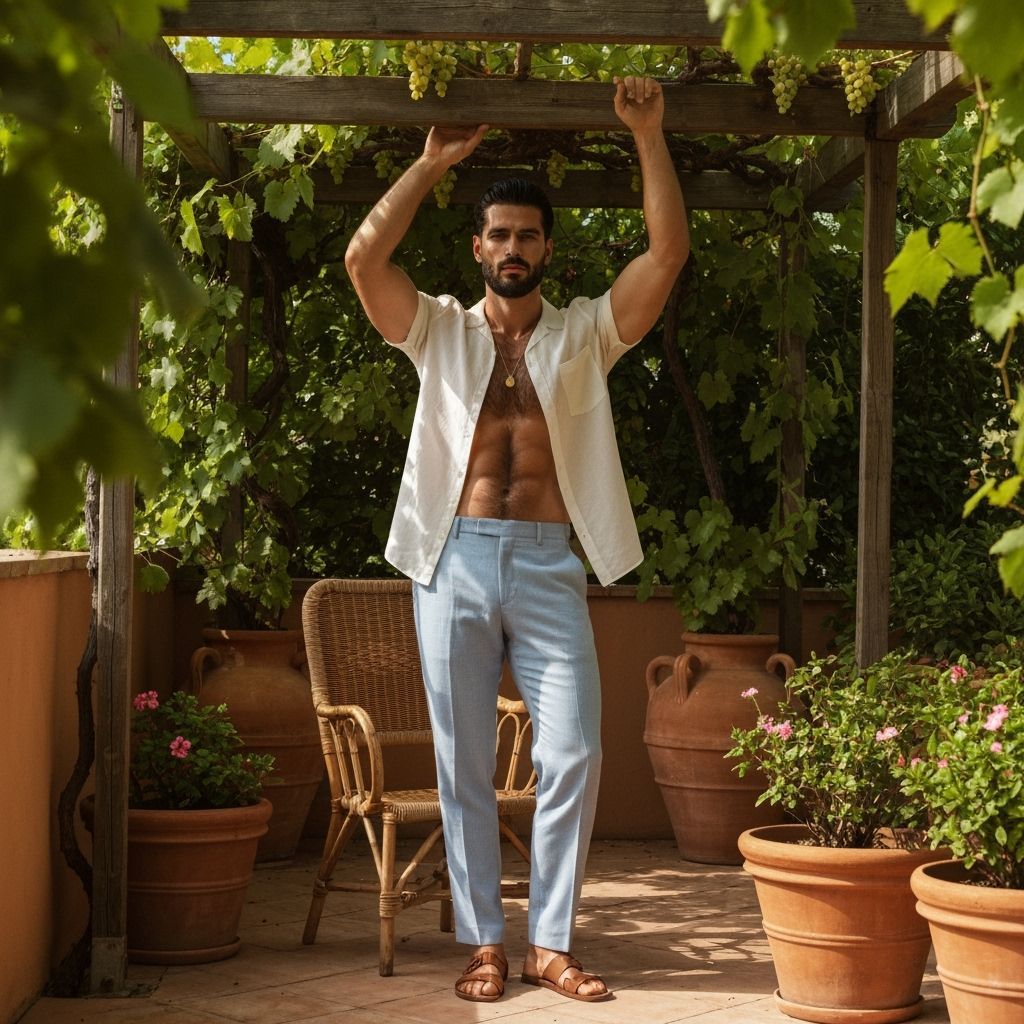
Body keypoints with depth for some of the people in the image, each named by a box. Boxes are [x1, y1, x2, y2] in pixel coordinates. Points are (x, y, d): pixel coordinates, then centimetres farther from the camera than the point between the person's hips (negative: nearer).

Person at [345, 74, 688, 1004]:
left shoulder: (585, 335, 10)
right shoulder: (441, 332, 10)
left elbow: (669, 253, -1)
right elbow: (364, 258, -5)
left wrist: (649, 136, -3)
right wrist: (433, 162, -2)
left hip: (549, 566, 0)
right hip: (454, 561, 0)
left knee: (573, 757, -5)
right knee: (464, 765, 3)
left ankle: (552, 943, 7)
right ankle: (485, 942, 12)